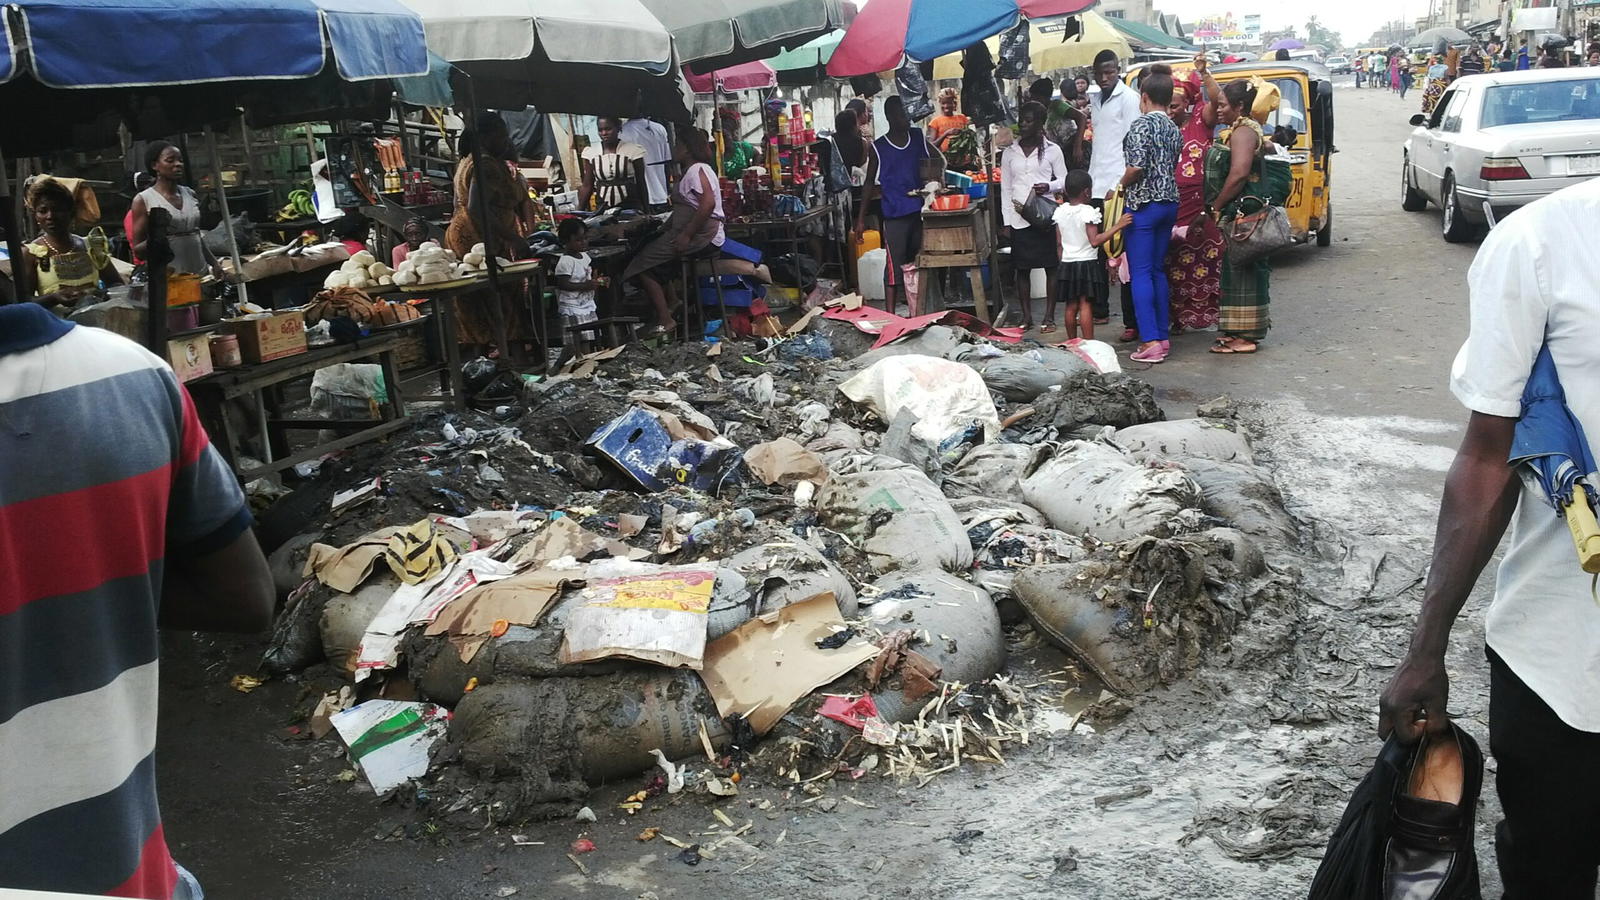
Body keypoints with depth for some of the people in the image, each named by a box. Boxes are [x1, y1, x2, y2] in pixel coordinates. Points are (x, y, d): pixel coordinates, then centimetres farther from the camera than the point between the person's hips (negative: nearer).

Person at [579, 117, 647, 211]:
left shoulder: (633, 150, 0)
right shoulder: (590, 152, 6)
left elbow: (641, 184, 4)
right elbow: (587, 186, 9)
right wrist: (579, 212, 3)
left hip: (630, 207, -2)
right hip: (602, 209, 2)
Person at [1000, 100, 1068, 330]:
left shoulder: (1051, 149, 3)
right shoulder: (1010, 152, 10)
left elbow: (1064, 180, 7)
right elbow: (1005, 188, 10)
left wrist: (1048, 186, -15)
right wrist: (1007, 221, 4)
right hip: (1019, 218, 2)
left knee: (1051, 266, 0)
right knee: (1022, 268, 4)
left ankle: (1050, 317, 8)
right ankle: (1027, 316, 12)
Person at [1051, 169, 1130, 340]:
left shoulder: (1060, 211, 4)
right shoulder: (1088, 212, -14)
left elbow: (1059, 241, 10)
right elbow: (1095, 241, -20)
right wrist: (1117, 226, -21)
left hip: (1067, 263, 6)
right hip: (1087, 263, -5)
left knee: (1070, 306, 10)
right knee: (1086, 305, -5)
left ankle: (1072, 342, 16)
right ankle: (1088, 343, -5)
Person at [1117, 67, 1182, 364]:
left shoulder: (1142, 124, -11)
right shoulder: (1174, 129, 13)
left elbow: (1137, 167, -19)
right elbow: (1171, 166, 11)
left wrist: (1122, 186, -3)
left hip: (1143, 203, -8)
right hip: (1169, 202, 8)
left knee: (1141, 273, -5)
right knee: (1158, 270, 14)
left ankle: (1151, 342, -10)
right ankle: (1163, 335, 16)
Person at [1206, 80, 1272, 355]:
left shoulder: (1242, 132, -14)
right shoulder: (1250, 129, 18)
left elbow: (1239, 174, -25)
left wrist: (1215, 206, -16)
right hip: (1245, 213, 11)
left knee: (1241, 271, -7)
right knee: (1245, 270, 14)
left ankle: (1245, 337, -3)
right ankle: (1242, 331, 21)